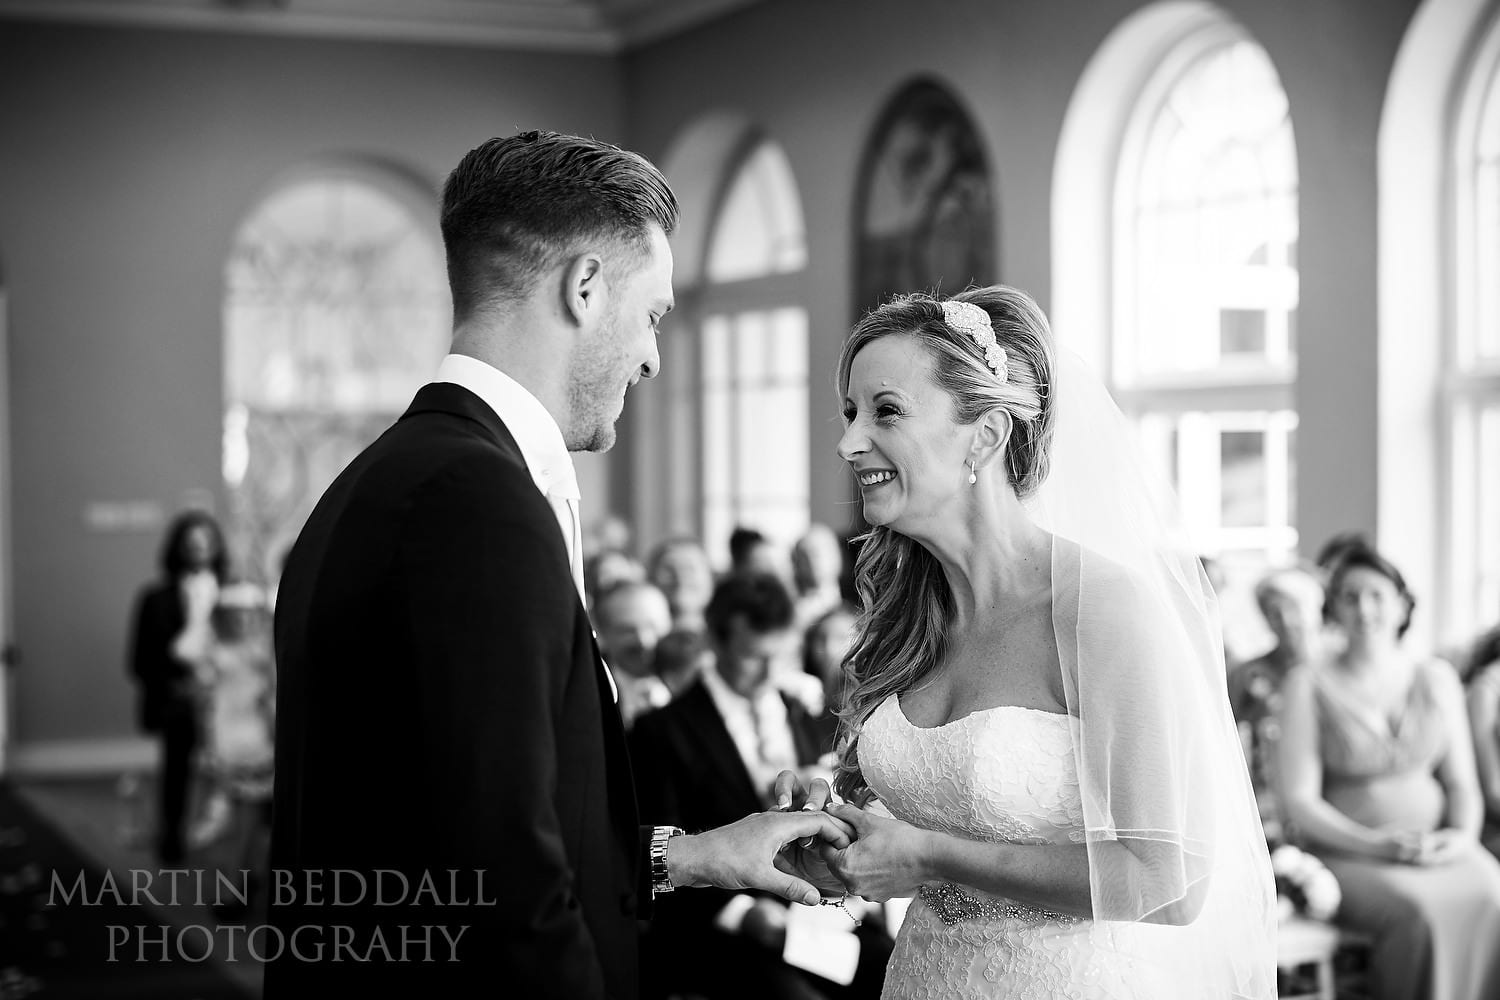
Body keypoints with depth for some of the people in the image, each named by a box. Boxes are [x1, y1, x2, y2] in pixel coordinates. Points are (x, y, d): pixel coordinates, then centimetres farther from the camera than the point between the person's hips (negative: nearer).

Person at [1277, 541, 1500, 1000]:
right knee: (1419, 915, -35)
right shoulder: (1308, 683, 1)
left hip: (1436, 847, 3)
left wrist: (1463, 834, -9)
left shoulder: (1436, 678, 12)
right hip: (1347, 855, -3)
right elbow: (1299, 802, -4)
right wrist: (1377, 845, -17)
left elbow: (1462, 782, 12)